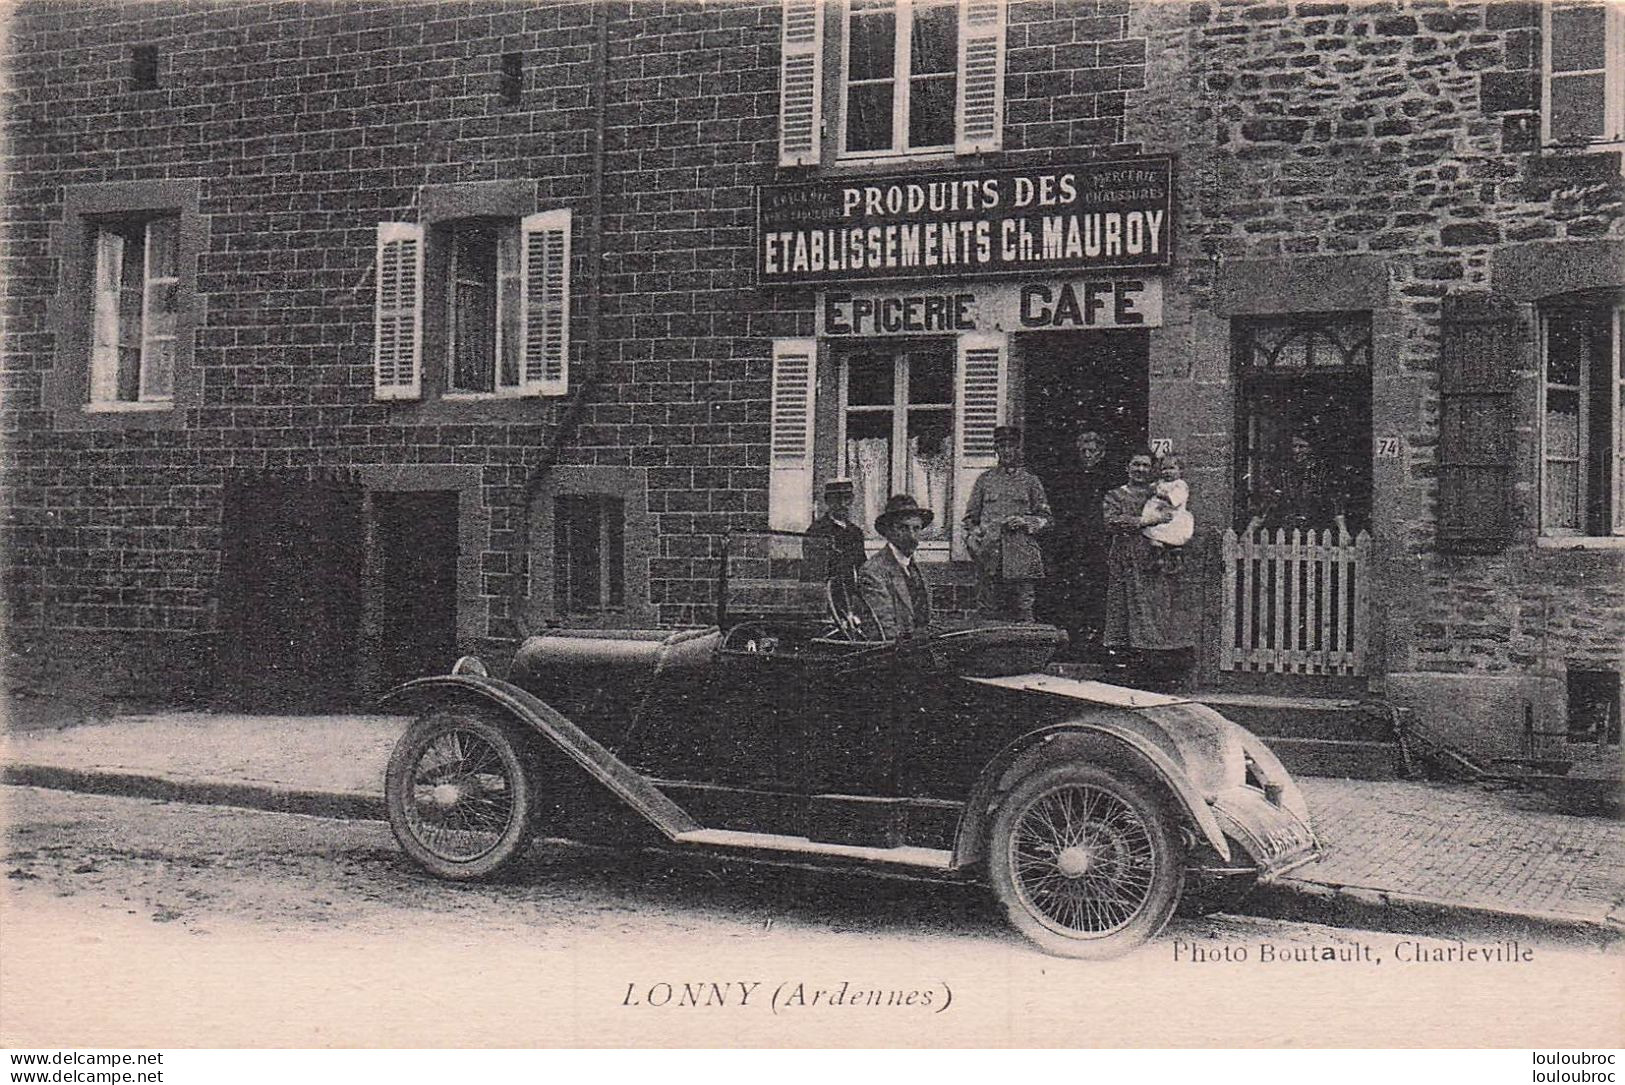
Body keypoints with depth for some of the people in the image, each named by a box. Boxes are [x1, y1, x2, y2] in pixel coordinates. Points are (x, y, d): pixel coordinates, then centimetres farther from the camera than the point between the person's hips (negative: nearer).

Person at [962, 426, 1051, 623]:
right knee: (988, 611, -2)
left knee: (1022, 611, -5)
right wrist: (972, 539, -2)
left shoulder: (1030, 480, 11)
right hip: (988, 554, 1)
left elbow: (1045, 517, 11)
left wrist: (1025, 521, -7)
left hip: (1022, 556, -1)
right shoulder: (984, 479, 14)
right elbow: (970, 516, 15)